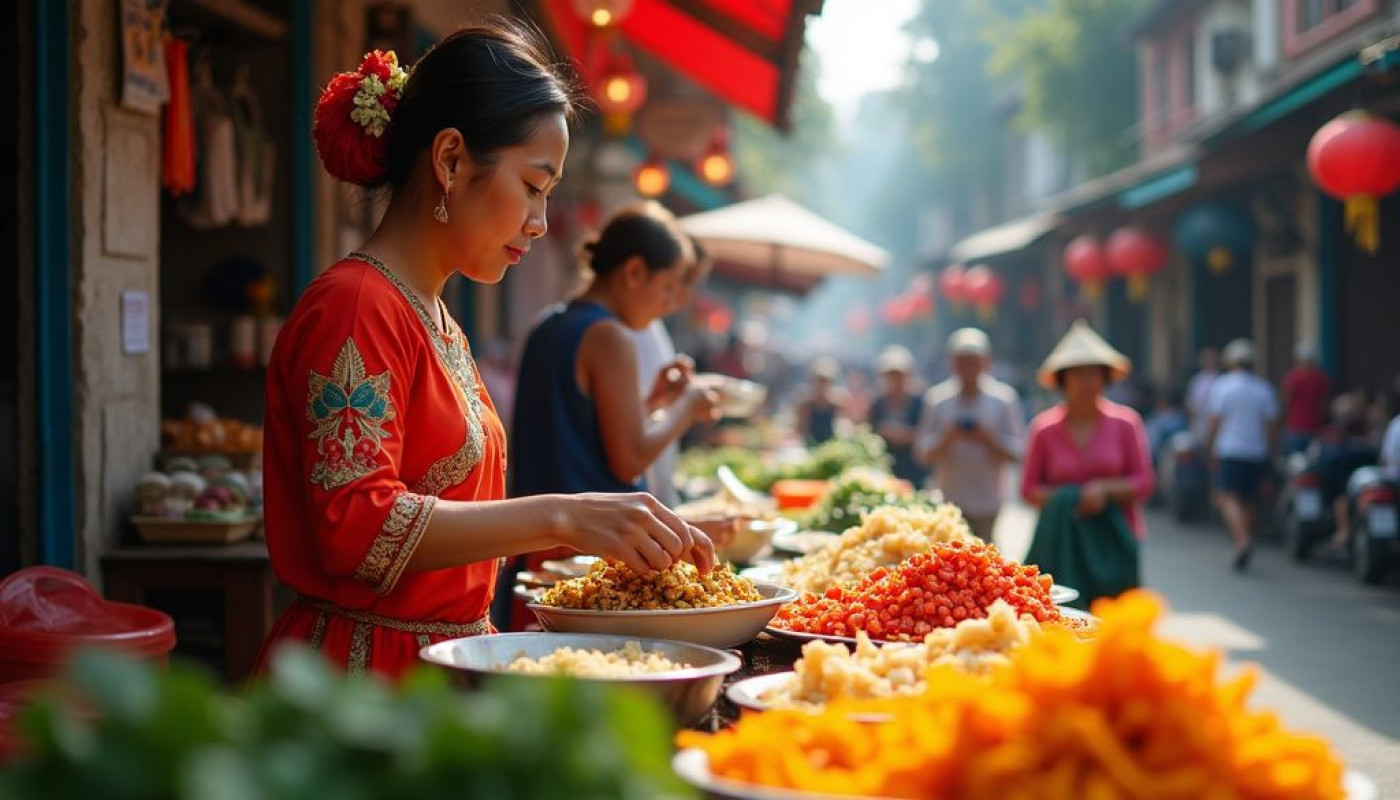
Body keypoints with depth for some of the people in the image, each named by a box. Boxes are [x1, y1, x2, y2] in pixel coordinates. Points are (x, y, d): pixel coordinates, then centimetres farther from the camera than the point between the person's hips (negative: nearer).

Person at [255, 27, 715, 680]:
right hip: (363, 670, -9)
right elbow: (359, 527, -23)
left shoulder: (438, 324, 16)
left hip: (438, 670, 9)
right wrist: (559, 516, -27)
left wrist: (597, 534, 7)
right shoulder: (354, 307, -14)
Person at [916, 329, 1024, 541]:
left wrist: (989, 440, -14)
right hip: (947, 502, 1)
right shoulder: (936, 399, 7)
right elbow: (924, 453, 5)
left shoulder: (1005, 399, 4)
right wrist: (946, 440, -12)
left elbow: (1016, 453, 2)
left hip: (987, 501, 0)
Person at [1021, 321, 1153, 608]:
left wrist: (1105, 490, -12)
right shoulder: (1045, 428, 5)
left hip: (1113, 539, 1)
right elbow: (1029, 488, 7)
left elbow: (1144, 483, 5)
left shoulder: (1125, 422, 5)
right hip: (1062, 539, 0)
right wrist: (1063, 499, -11)